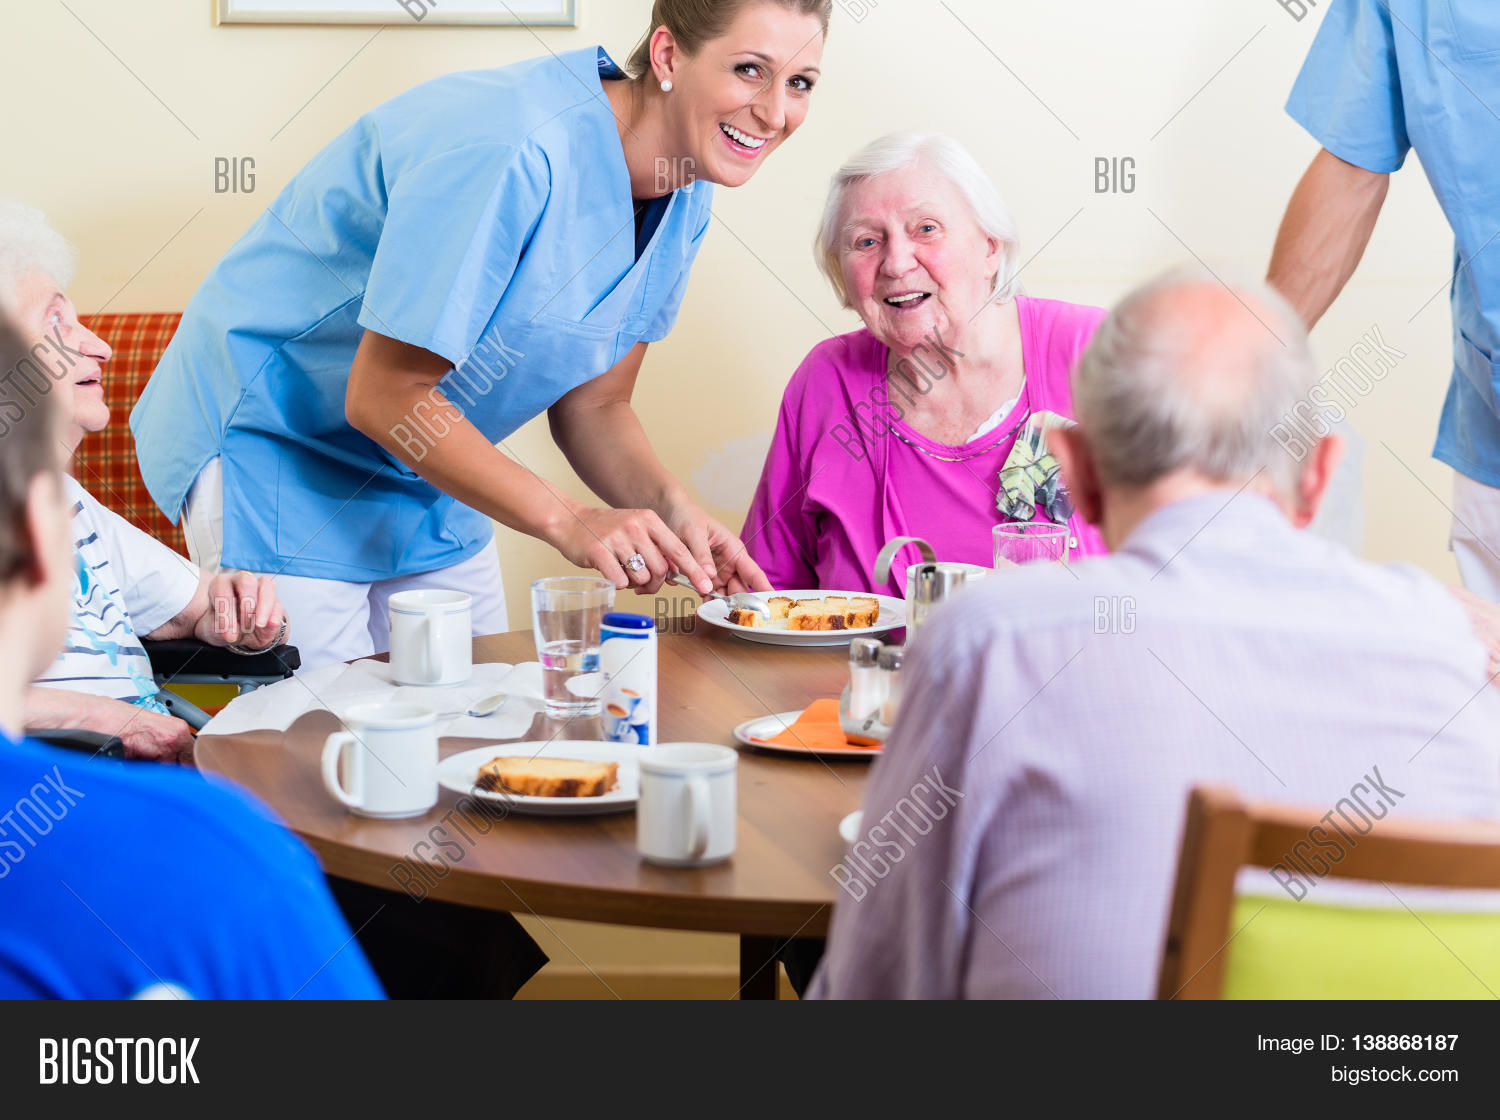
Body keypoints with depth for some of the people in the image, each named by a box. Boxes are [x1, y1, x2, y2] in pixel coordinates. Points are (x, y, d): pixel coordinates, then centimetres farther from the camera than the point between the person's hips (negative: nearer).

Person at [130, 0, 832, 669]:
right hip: (276, 441, -8)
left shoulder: (685, 199, -5)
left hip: (430, 475, 8)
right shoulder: (508, 152, -33)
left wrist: (671, 510, -19)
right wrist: (564, 520, -33)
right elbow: (383, 396, -29)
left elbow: (593, 406, 1)